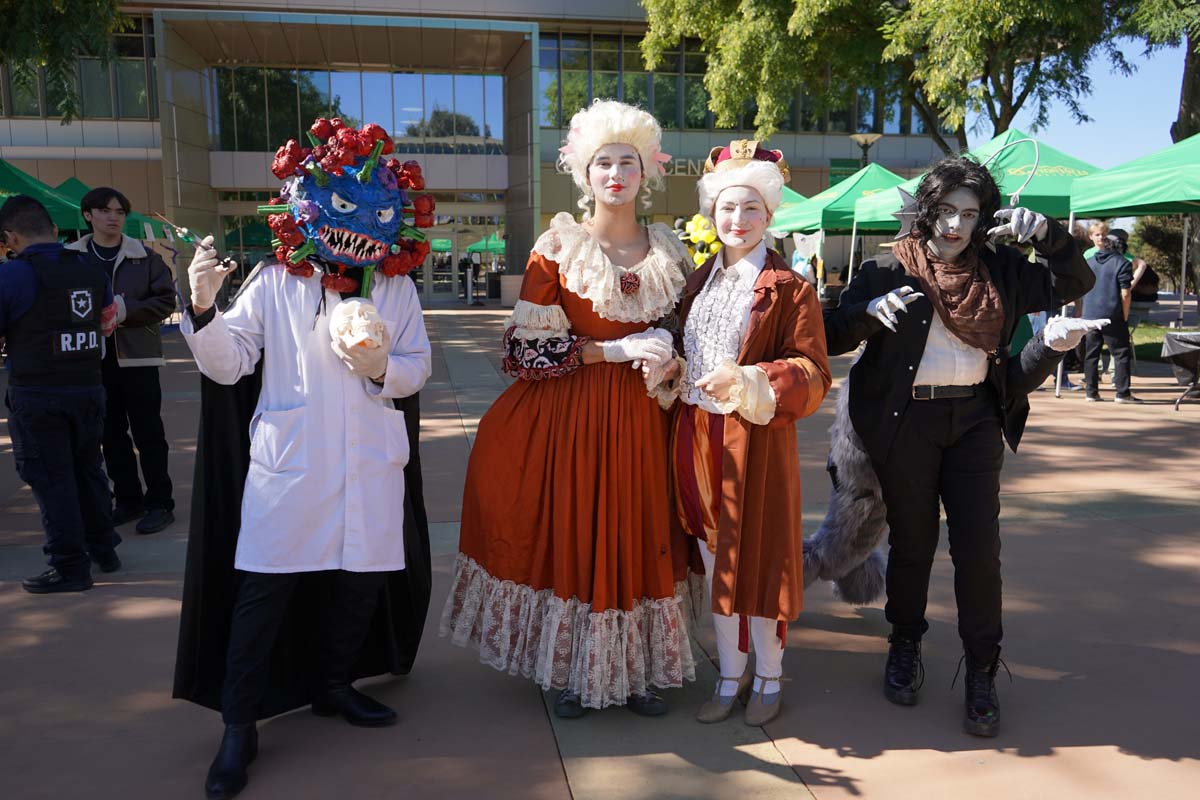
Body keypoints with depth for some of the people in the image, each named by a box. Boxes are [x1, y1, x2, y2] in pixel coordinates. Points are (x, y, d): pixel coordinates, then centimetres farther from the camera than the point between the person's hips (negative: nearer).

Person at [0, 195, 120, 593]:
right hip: (88, 389, 5)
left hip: (36, 396, -5)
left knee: (51, 479, 3)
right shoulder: (92, 272, 3)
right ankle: (103, 549, 28)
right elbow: (107, 324, 10)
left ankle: (70, 566, 9)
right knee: (87, 470, 18)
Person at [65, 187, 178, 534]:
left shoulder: (144, 256, 0)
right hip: (95, 358, 3)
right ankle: (128, 500, 23)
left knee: (148, 433, 1)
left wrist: (126, 310, -15)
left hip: (137, 356, -2)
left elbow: (166, 299, -3)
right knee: (111, 433, 11)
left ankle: (160, 503, 10)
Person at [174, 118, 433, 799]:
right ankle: (240, 725, 12)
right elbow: (229, 363, -2)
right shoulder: (274, 282, 0)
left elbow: (419, 365, 8)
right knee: (263, 587, -2)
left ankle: (334, 684, 36)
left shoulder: (397, 287, 6)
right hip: (289, 462, -2)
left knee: (361, 577, 13)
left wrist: (382, 370, -13)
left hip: (370, 466, 3)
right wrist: (204, 308, -19)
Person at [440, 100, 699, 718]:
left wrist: (666, 362, -4)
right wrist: (612, 350, -15)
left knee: (640, 536, 8)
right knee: (572, 534, 4)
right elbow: (527, 347, -10)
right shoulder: (556, 247, -5)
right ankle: (571, 669, 23)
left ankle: (637, 668, 25)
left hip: (642, 417, 3)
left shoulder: (668, 250, 6)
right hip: (570, 416, -3)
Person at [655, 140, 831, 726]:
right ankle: (729, 676, 29)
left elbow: (813, 374, -11)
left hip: (757, 442, -5)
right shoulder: (699, 281, 13)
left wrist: (749, 381, -25)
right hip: (698, 438, 6)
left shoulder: (790, 289, -6)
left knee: (758, 558, 4)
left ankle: (768, 678, 26)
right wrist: (669, 370, -2)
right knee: (715, 560, 13)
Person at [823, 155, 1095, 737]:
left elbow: (1075, 283, 13)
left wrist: (1045, 233, -4)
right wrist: (870, 311, -28)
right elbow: (832, 336, -7)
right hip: (907, 421, -2)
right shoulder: (889, 271, -2)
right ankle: (905, 648, 30)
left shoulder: (1000, 270, 8)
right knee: (912, 542, 9)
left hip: (975, 418, 2)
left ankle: (981, 674, 13)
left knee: (979, 547, 0)